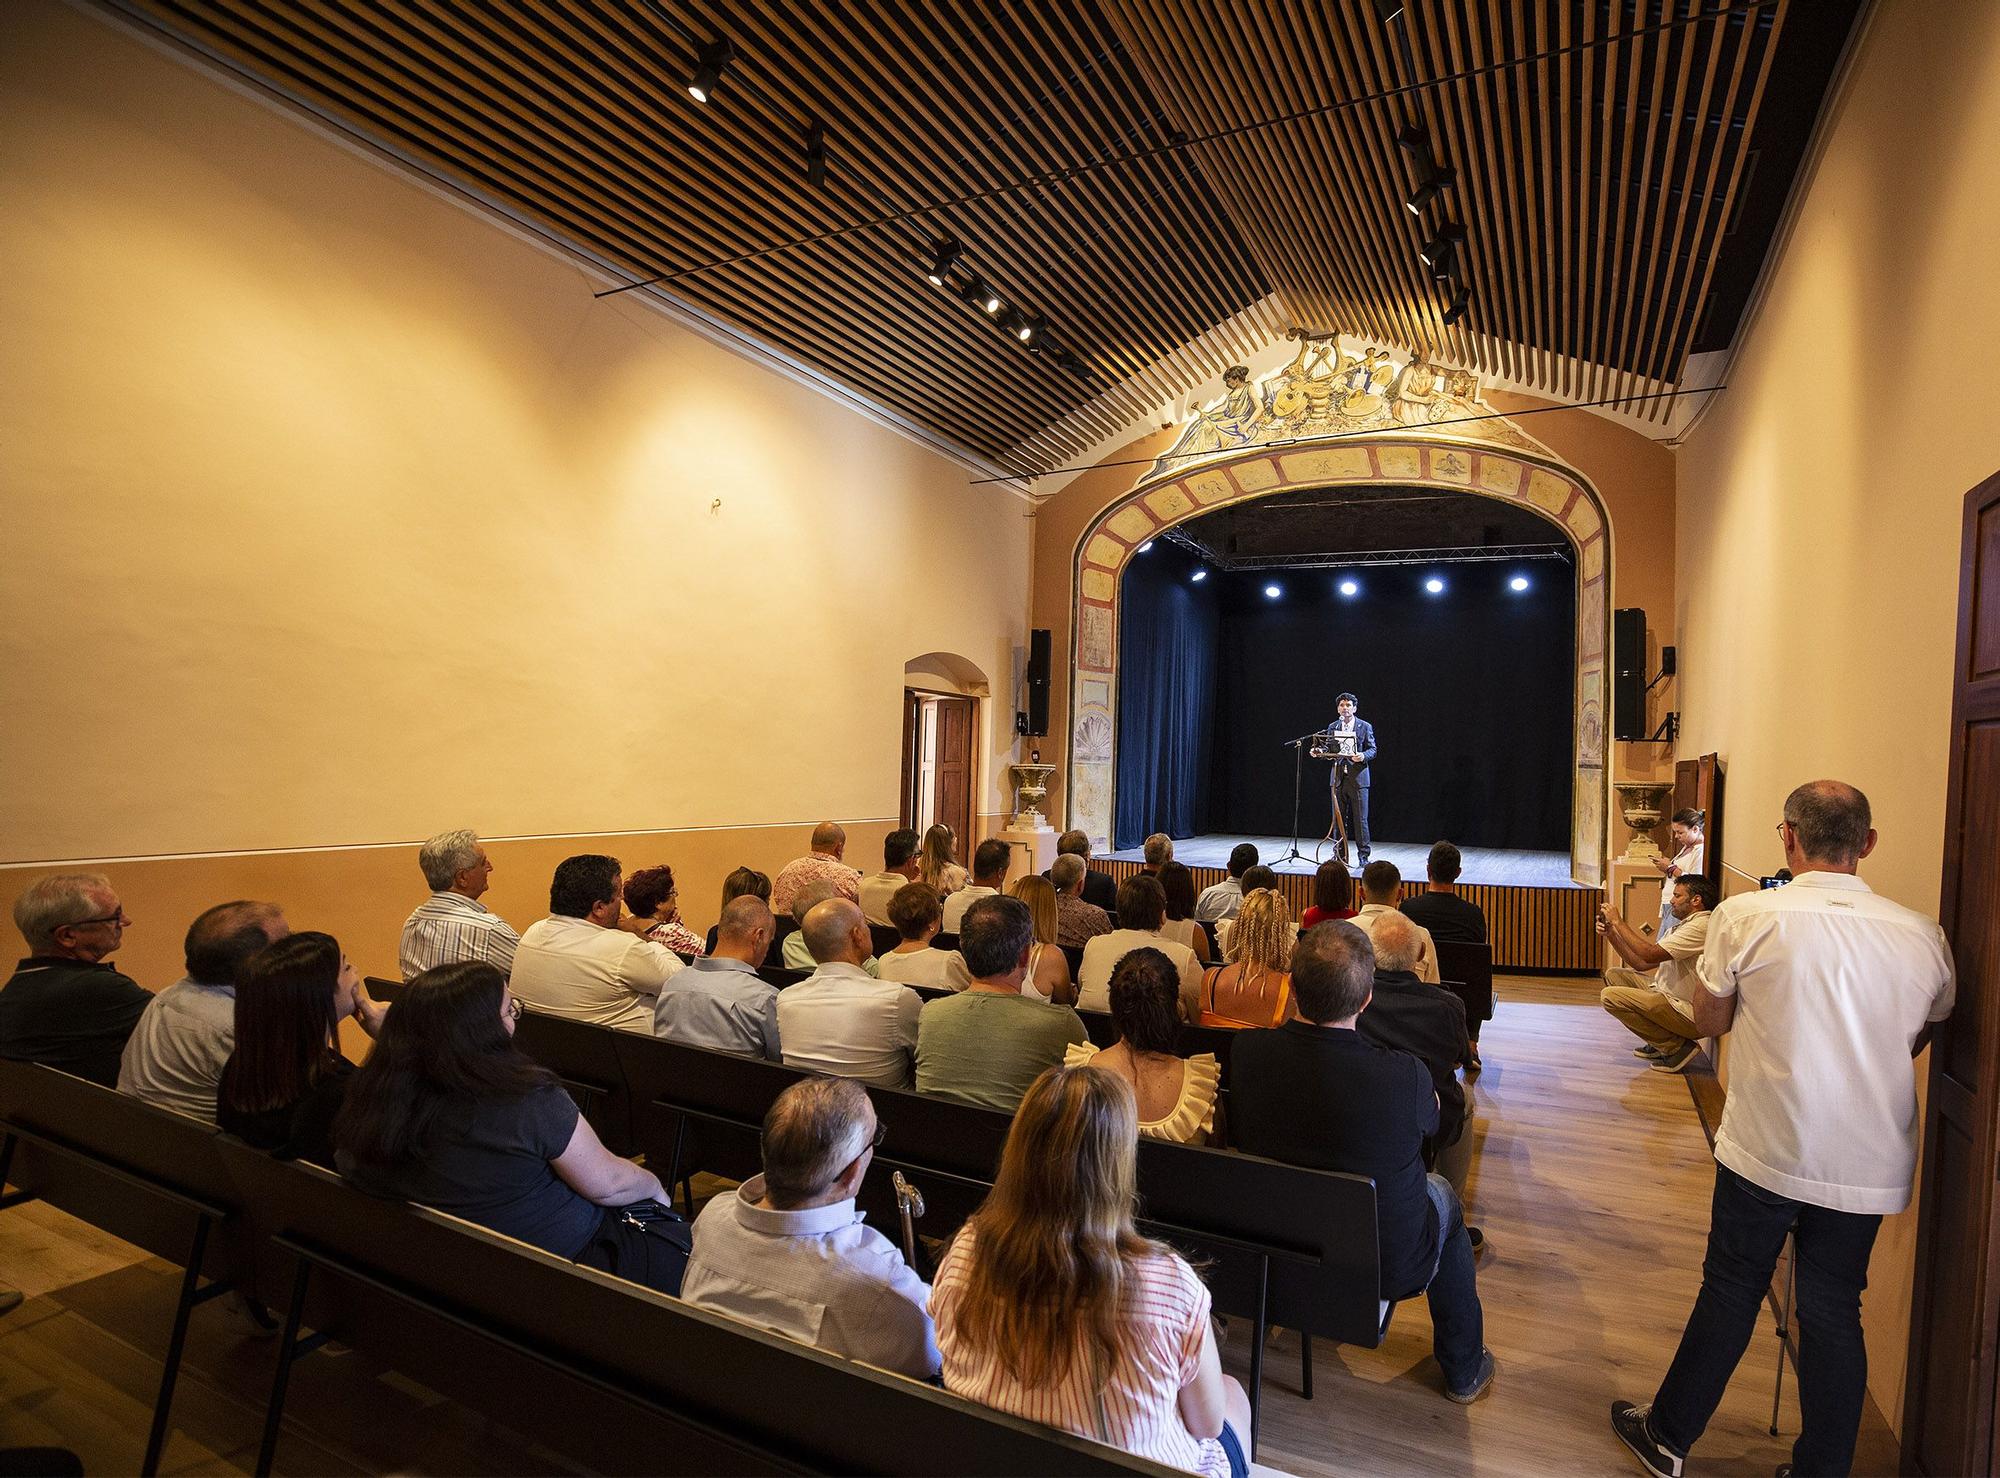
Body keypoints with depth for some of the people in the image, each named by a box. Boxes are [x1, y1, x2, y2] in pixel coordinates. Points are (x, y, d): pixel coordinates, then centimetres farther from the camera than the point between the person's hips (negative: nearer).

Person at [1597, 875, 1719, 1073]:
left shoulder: (1701, 927, -19)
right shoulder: (1683, 927, 14)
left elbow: (1650, 954, -26)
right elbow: (1640, 964, 12)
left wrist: (1618, 922, -17)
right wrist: (1610, 933, 3)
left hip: (1689, 1013, -10)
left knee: (1610, 996, -18)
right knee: (1614, 975, 12)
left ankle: (1677, 1047, -6)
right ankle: (1659, 1042, 10)